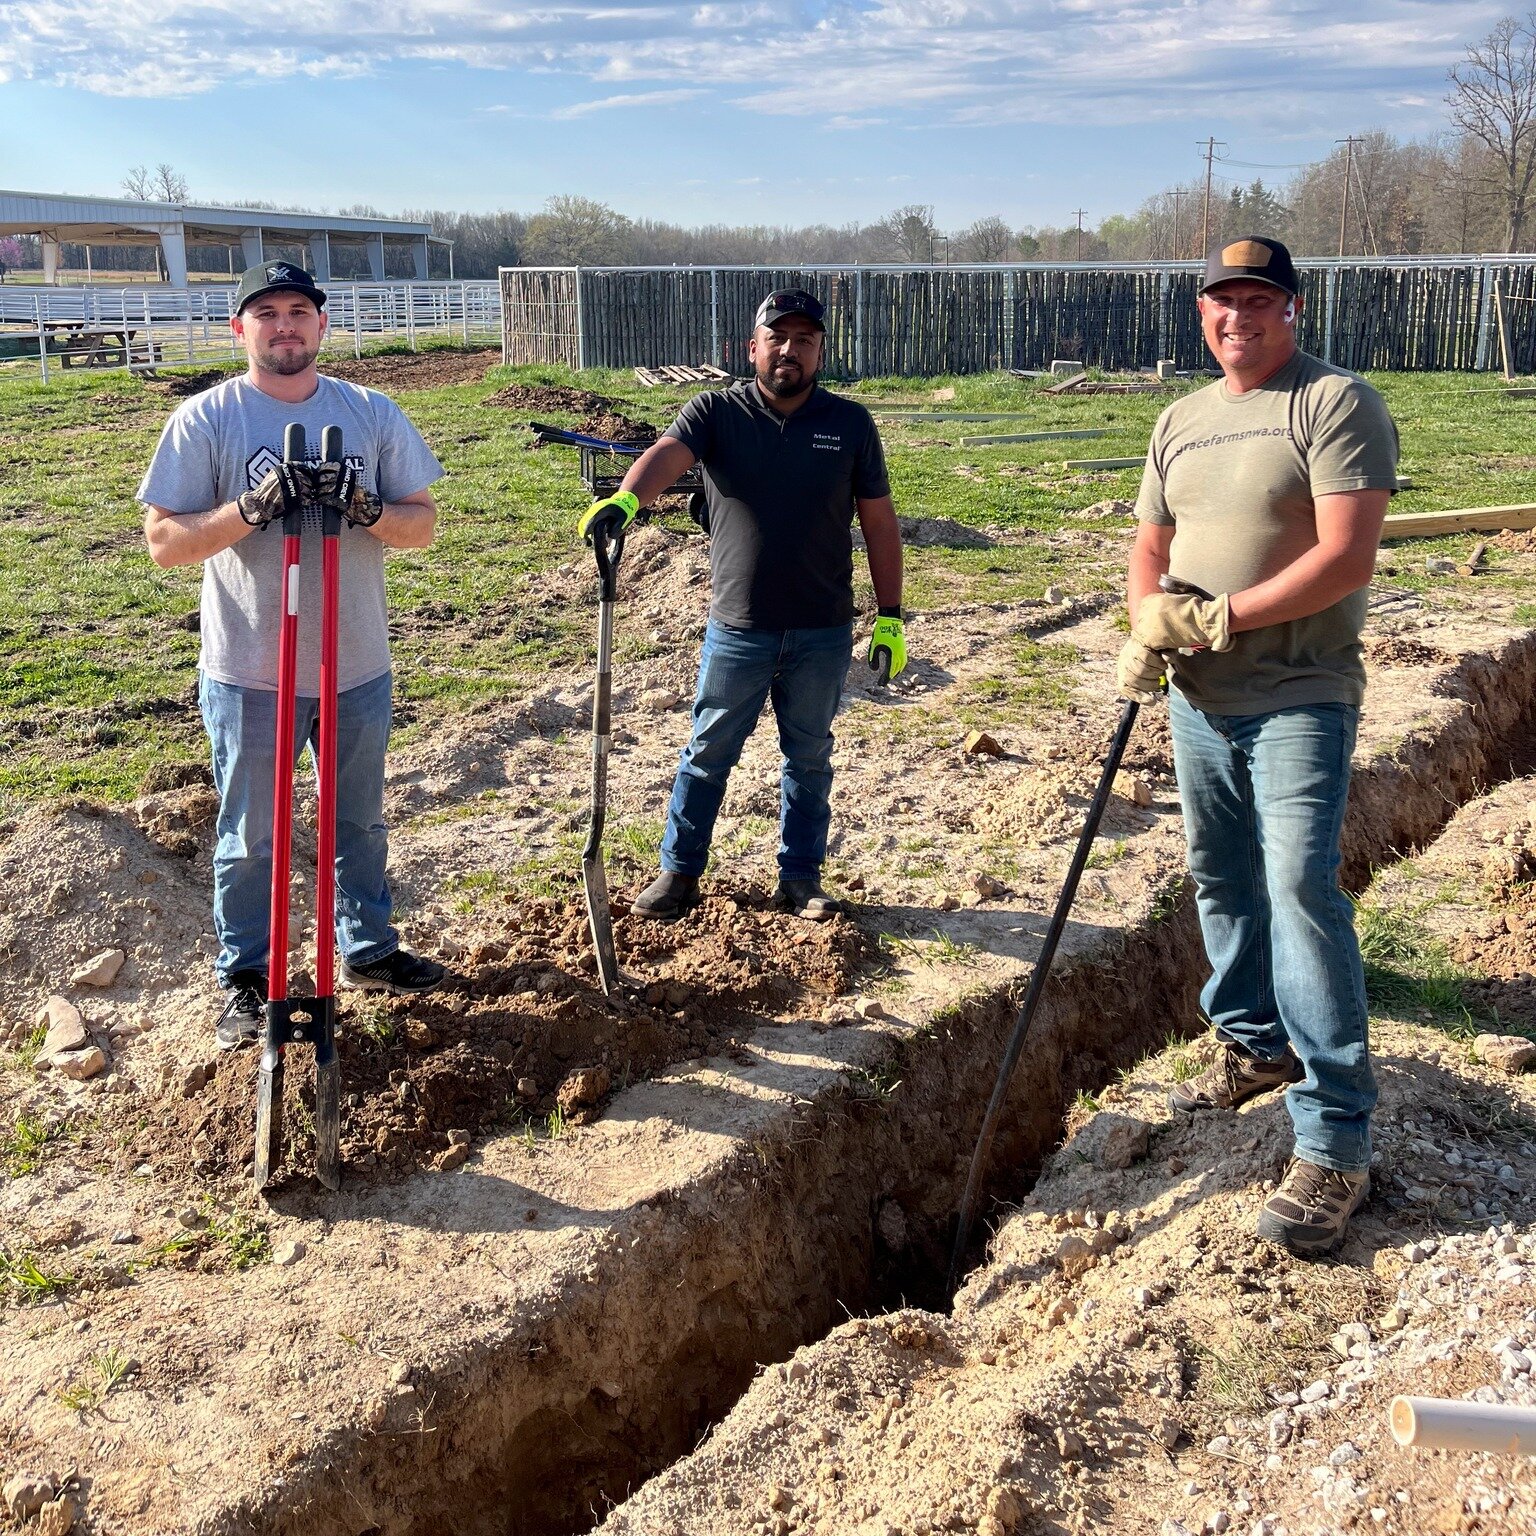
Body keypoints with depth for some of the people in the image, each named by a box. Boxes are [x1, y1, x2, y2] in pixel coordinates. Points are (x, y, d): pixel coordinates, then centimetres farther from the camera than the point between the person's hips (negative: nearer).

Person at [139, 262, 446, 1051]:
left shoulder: (373, 413, 1)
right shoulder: (205, 418, -7)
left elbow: (423, 523, 1)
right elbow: (163, 541, -10)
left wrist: (365, 510, -20)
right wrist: (252, 508, -25)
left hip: (357, 667, 3)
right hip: (250, 675, -3)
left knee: (360, 824, 20)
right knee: (250, 839, 10)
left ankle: (369, 949, 38)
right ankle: (245, 979, 27)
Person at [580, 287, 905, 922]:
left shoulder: (850, 424, 1)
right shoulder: (716, 412, -4)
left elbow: (879, 523, 4)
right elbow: (667, 454, -24)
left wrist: (890, 617, 2)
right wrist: (625, 498, -46)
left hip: (823, 632, 1)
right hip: (738, 629, -1)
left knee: (809, 757, 14)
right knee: (708, 752, 10)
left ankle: (800, 878, 29)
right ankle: (679, 870, 26)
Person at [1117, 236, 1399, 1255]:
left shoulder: (1337, 403, -9)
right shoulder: (1181, 421, 14)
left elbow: (1347, 558, -18)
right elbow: (1151, 549, 17)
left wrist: (1221, 617, -20)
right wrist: (1150, 623, -5)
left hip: (1299, 699, -7)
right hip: (1201, 698, 7)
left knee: (1301, 888, -14)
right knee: (1222, 883, 15)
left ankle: (1336, 1142, -10)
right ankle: (1255, 1045, 36)